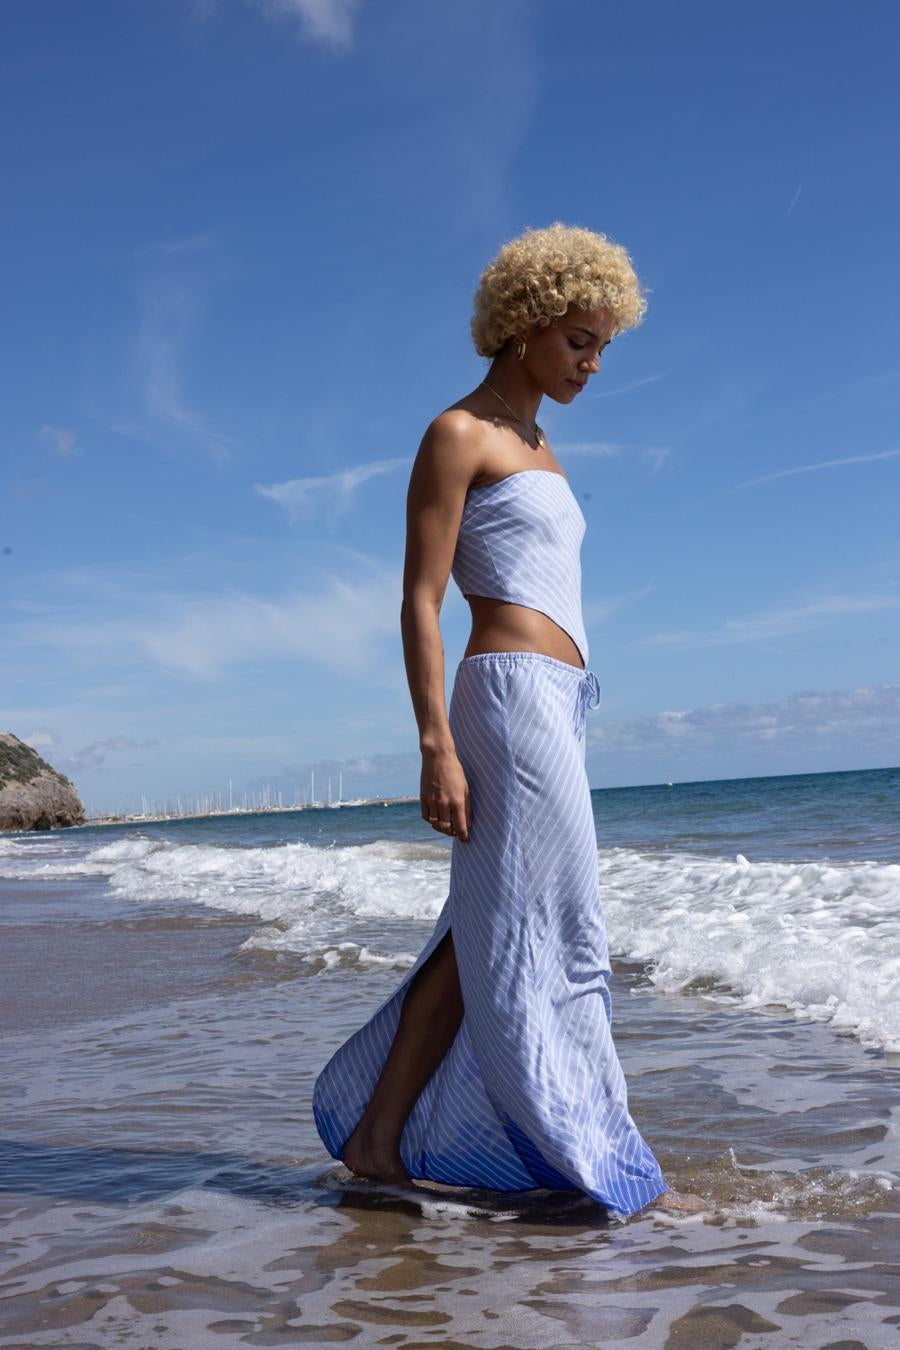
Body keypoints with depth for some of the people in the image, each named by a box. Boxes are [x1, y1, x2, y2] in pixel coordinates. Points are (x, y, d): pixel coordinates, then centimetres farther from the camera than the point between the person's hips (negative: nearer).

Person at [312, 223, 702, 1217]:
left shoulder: (535, 450, 22)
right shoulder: (457, 435, -5)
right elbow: (419, 603, -12)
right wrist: (437, 747, -18)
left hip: (552, 706, 9)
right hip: (510, 696, -9)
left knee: (485, 940, 10)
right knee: (555, 937, -4)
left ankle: (374, 1138, 17)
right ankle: (611, 1171, 6)